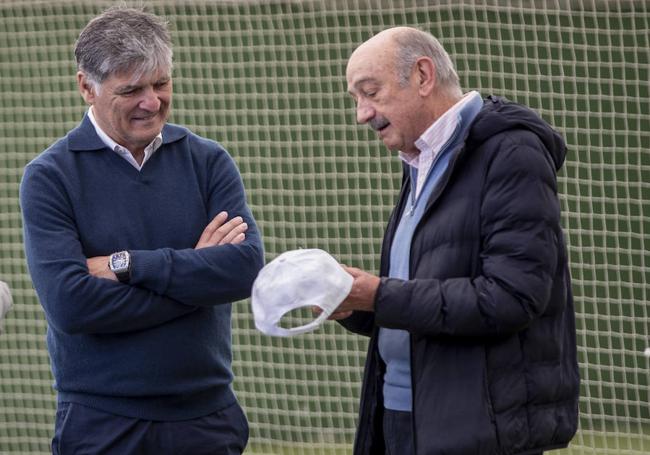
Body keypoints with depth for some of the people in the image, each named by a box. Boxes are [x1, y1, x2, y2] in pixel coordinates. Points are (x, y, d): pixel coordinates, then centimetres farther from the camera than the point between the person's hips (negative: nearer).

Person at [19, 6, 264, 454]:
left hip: (208, 417, 3)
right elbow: (70, 304, -17)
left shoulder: (208, 161, 5)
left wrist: (125, 264, -14)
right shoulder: (49, 177, -4)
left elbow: (248, 267, -9)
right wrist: (196, 270, -12)